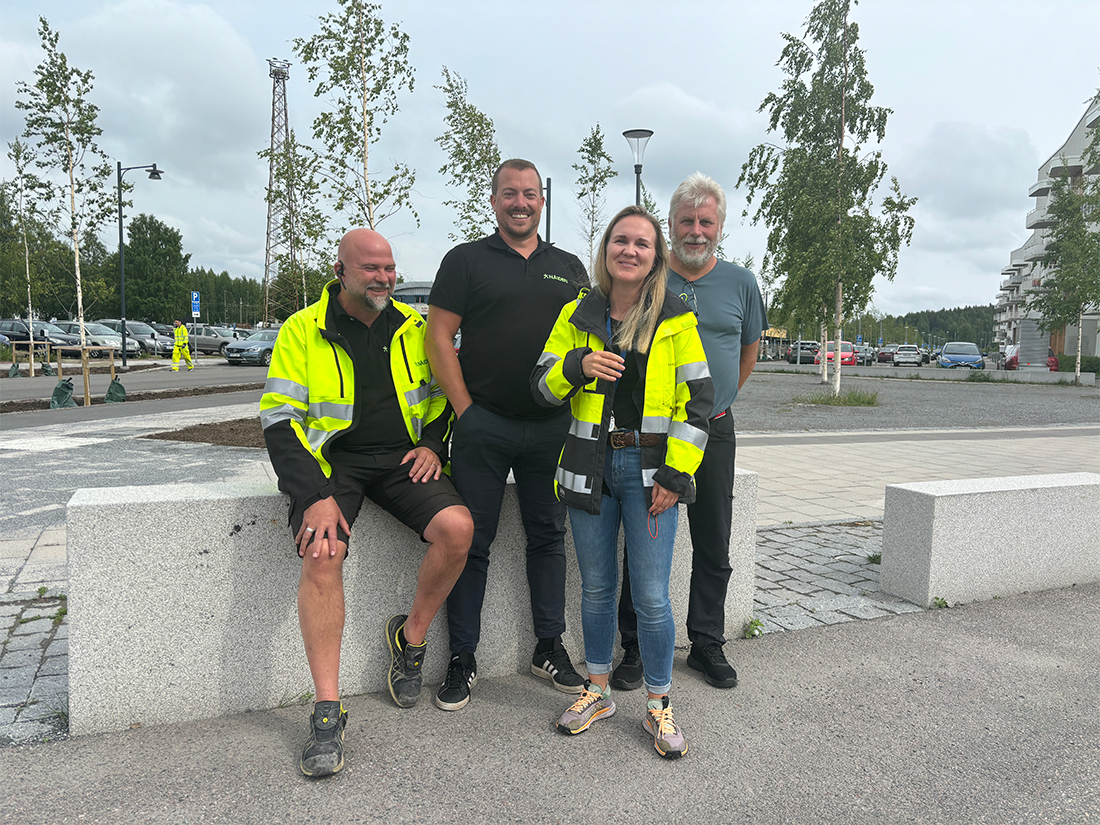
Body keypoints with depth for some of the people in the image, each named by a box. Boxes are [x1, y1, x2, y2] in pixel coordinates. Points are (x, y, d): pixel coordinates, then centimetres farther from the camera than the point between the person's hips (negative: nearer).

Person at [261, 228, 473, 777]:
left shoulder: (413, 326, 10)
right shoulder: (302, 331, -1)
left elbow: (442, 392, 21)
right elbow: (280, 420, -6)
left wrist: (433, 444, 2)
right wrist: (315, 495, -18)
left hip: (401, 459, 3)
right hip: (331, 461, -2)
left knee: (457, 528, -23)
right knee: (322, 555, -28)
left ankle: (410, 636, 4)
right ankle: (327, 709, -15)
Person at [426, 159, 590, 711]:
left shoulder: (569, 268, 14)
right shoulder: (466, 260, 4)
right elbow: (438, 337, -2)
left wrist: (575, 408, 4)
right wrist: (465, 410, -8)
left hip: (552, 427, 3)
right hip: (483, 425, -3)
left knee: (548, 536, 11)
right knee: (472, 541, 2)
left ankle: (550, 648, 25)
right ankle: (462, 660, 14)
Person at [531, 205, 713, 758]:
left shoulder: (676, 321, -1)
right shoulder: (577, 316, 7)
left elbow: (697, 401, -2)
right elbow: (543, 387, 5)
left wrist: (675, 474, -8)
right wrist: (577, 365, -16)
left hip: (649, 469, -2)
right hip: (590, 466, 3)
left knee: (651, 595, 0)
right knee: (596, 587, 13)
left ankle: (659, 707, 20)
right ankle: (598, 691, 32)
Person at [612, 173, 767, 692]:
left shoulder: (740, 283, 7)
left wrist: (716, 401, 12)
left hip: (713, 431, 3)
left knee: (714, 547, 10)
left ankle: (707, 645, 26)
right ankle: (635, 649, 16)